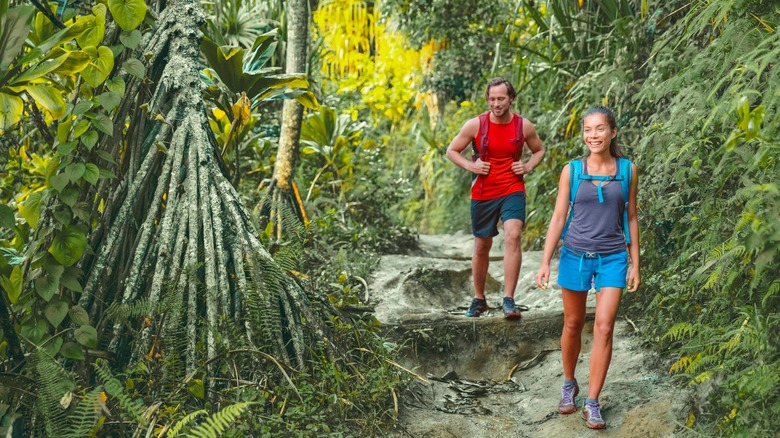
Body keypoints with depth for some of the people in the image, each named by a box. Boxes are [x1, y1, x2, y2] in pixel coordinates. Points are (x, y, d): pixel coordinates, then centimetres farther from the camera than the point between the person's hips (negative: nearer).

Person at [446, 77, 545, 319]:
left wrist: (528, 166, -2)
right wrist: (471, 165, -11)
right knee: (481, 246, 10)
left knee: (513, 236, -22)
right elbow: (452, 151, 6)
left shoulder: (524, 125, -1)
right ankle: (479, 299, 29)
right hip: (483, 194, 1)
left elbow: (539, 150, 17)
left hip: (512, 191, -1)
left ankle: (509, 300, -20)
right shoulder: (475, 125, -5)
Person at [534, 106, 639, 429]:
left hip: (612, 259, 0)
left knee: (604, 328, -8)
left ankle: (592, 404, -1)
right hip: (576, 255, 0)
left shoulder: (627, 169, 0)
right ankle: (569, 385, 34)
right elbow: (558, 217, 0)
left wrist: (635, 264, 5)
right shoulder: (571, 170, -2)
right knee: (573, 325, 12)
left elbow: (631, 218, 7)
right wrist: (545, 262, -5)